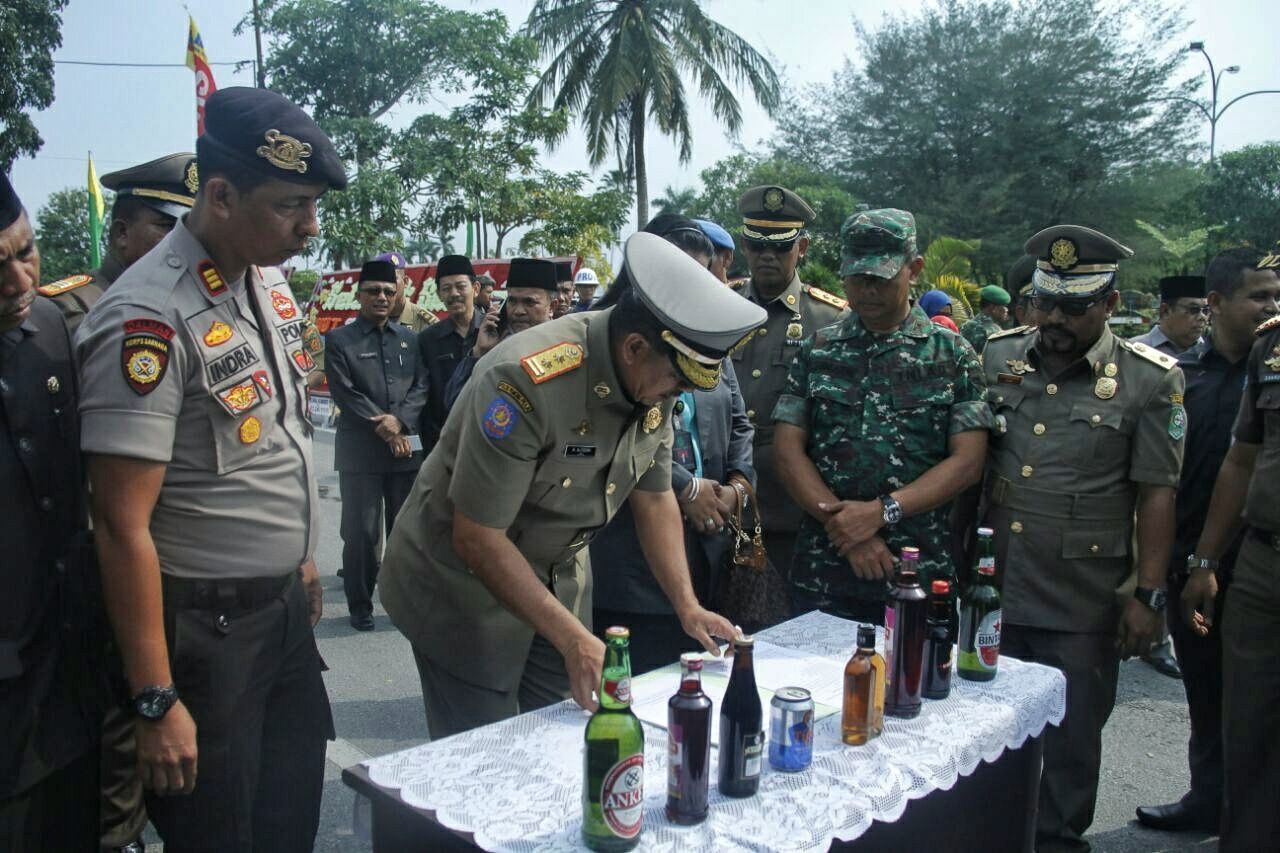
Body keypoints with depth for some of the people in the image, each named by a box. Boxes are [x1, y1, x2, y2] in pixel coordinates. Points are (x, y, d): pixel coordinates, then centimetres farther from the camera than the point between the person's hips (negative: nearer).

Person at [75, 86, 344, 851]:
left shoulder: (271, 281, 3)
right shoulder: (150, 320, -22)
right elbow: (123, 526, -22)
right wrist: (156, 702, -19)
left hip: (285, 606, 7)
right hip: (205, 627, -7)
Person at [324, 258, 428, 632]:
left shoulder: (409, 339, 14)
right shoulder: (340, 340, 1)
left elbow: (421, 386, 5)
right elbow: (345, 394, -7)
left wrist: (400, 421, -12)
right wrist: (384, 430, -12)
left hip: (407, 447, 4)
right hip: (360, 451, -4)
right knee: (361, 532, 0)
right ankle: (360, 605, 13)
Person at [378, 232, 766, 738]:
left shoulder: (654, 380, -8)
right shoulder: (527, 379, -31)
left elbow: (654, 497, 4)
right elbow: (476, 538, -28)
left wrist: (687, 607, -2)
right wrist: (575, 640, -29)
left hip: (559, 578, 7)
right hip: (465, 583, -6)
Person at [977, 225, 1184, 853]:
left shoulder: (1149, 379, -4)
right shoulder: (996, 357, 4)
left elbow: (1157, 494, -3)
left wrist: (1148, 596, -6)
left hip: (1082, 606, -3)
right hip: (988, 586, 3)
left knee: (1071, 741, 12)